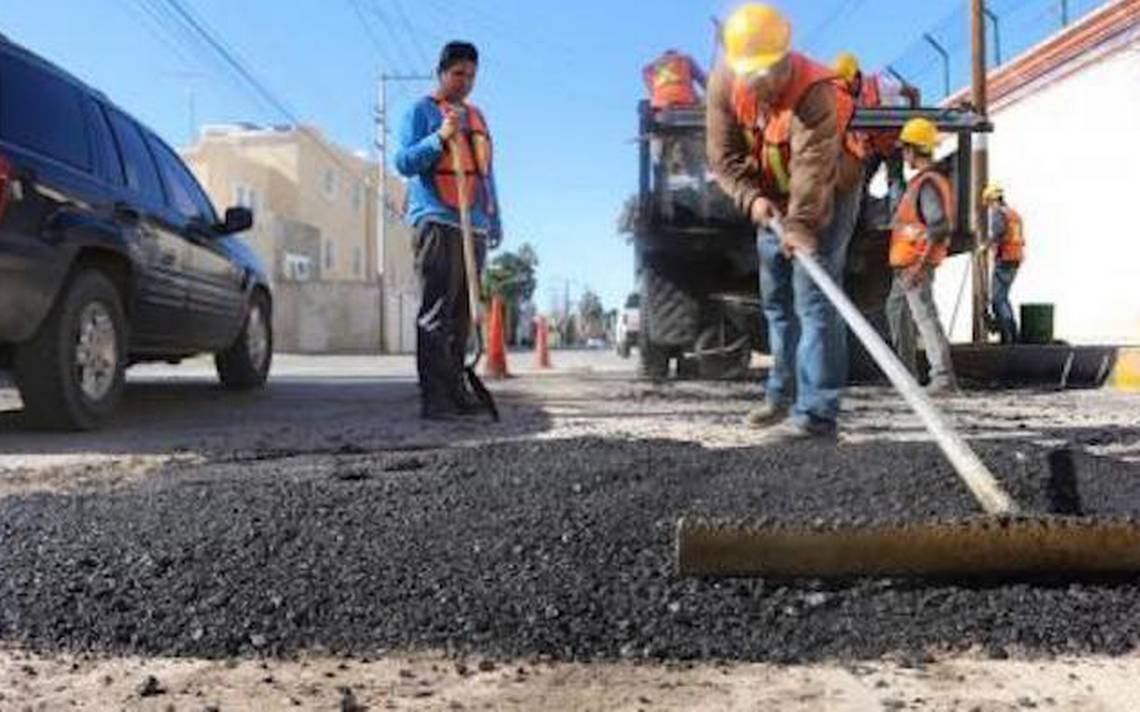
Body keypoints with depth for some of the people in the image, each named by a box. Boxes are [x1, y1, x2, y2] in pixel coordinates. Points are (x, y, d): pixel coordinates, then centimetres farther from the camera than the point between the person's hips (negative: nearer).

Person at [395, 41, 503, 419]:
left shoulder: (476, 116, 24)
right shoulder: (421, 111, 5)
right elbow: (403, 162, -4)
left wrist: (495, 220, 22)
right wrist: (441, 137, -18)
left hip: (474, 227, 7)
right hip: (437, 222, -6)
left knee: (462, 315, 6)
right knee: (436, 312, -11)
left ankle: (456, 389, 10)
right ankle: (435, 397, -13)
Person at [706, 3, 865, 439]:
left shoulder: (815, 93, -32)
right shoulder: (724, 83, -15)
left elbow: (813, 168, -41)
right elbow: (723, 154, -11)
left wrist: (801, 226, -52)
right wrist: (752, 199, -25)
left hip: (828, 195, -6)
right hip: (772, 200, 7)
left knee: (814, 300, -16)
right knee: (776, 298, 12)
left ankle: (817, 413, -16)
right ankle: (783, 394, 27)